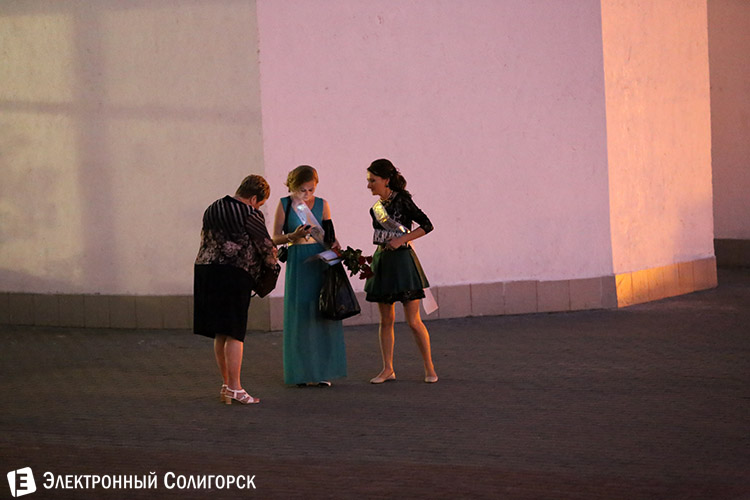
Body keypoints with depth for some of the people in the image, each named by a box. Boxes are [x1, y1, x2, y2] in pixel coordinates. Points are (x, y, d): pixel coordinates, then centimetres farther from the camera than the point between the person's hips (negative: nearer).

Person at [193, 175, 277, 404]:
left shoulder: (211, 210, 15)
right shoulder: (250, 215, -8)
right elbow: (265, 245, -2)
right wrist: (272, 258, 21)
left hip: (204, 269, 8)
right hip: (233, 274, -8)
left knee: (220, 334, 14)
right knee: (234, 333, -5)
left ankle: (226, 385, 20)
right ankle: (234, 388, -6)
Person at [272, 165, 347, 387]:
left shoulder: (322, 204, 7)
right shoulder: (285, 204, 1)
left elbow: (328, 234, 14)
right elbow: (275, 238, 0)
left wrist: (334, 244, -7)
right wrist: (293, 236, -18)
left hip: (321, 261, 2)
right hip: (298, 264, -2)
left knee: (322, 314, 0)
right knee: (300, 316, 0)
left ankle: (323, 371, 6)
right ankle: (301, 373, 6)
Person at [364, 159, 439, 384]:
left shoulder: (402, 201, -10)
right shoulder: (377, 208, 9)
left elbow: (427, 226, -12)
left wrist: (401, 239, -18)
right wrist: (369, 264, 13)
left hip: (402, 261, -7)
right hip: (382, 262, 7)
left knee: (413, 321, -5)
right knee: (386, 320, 8)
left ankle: (429, 368, 5)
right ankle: (388, 369, 14)